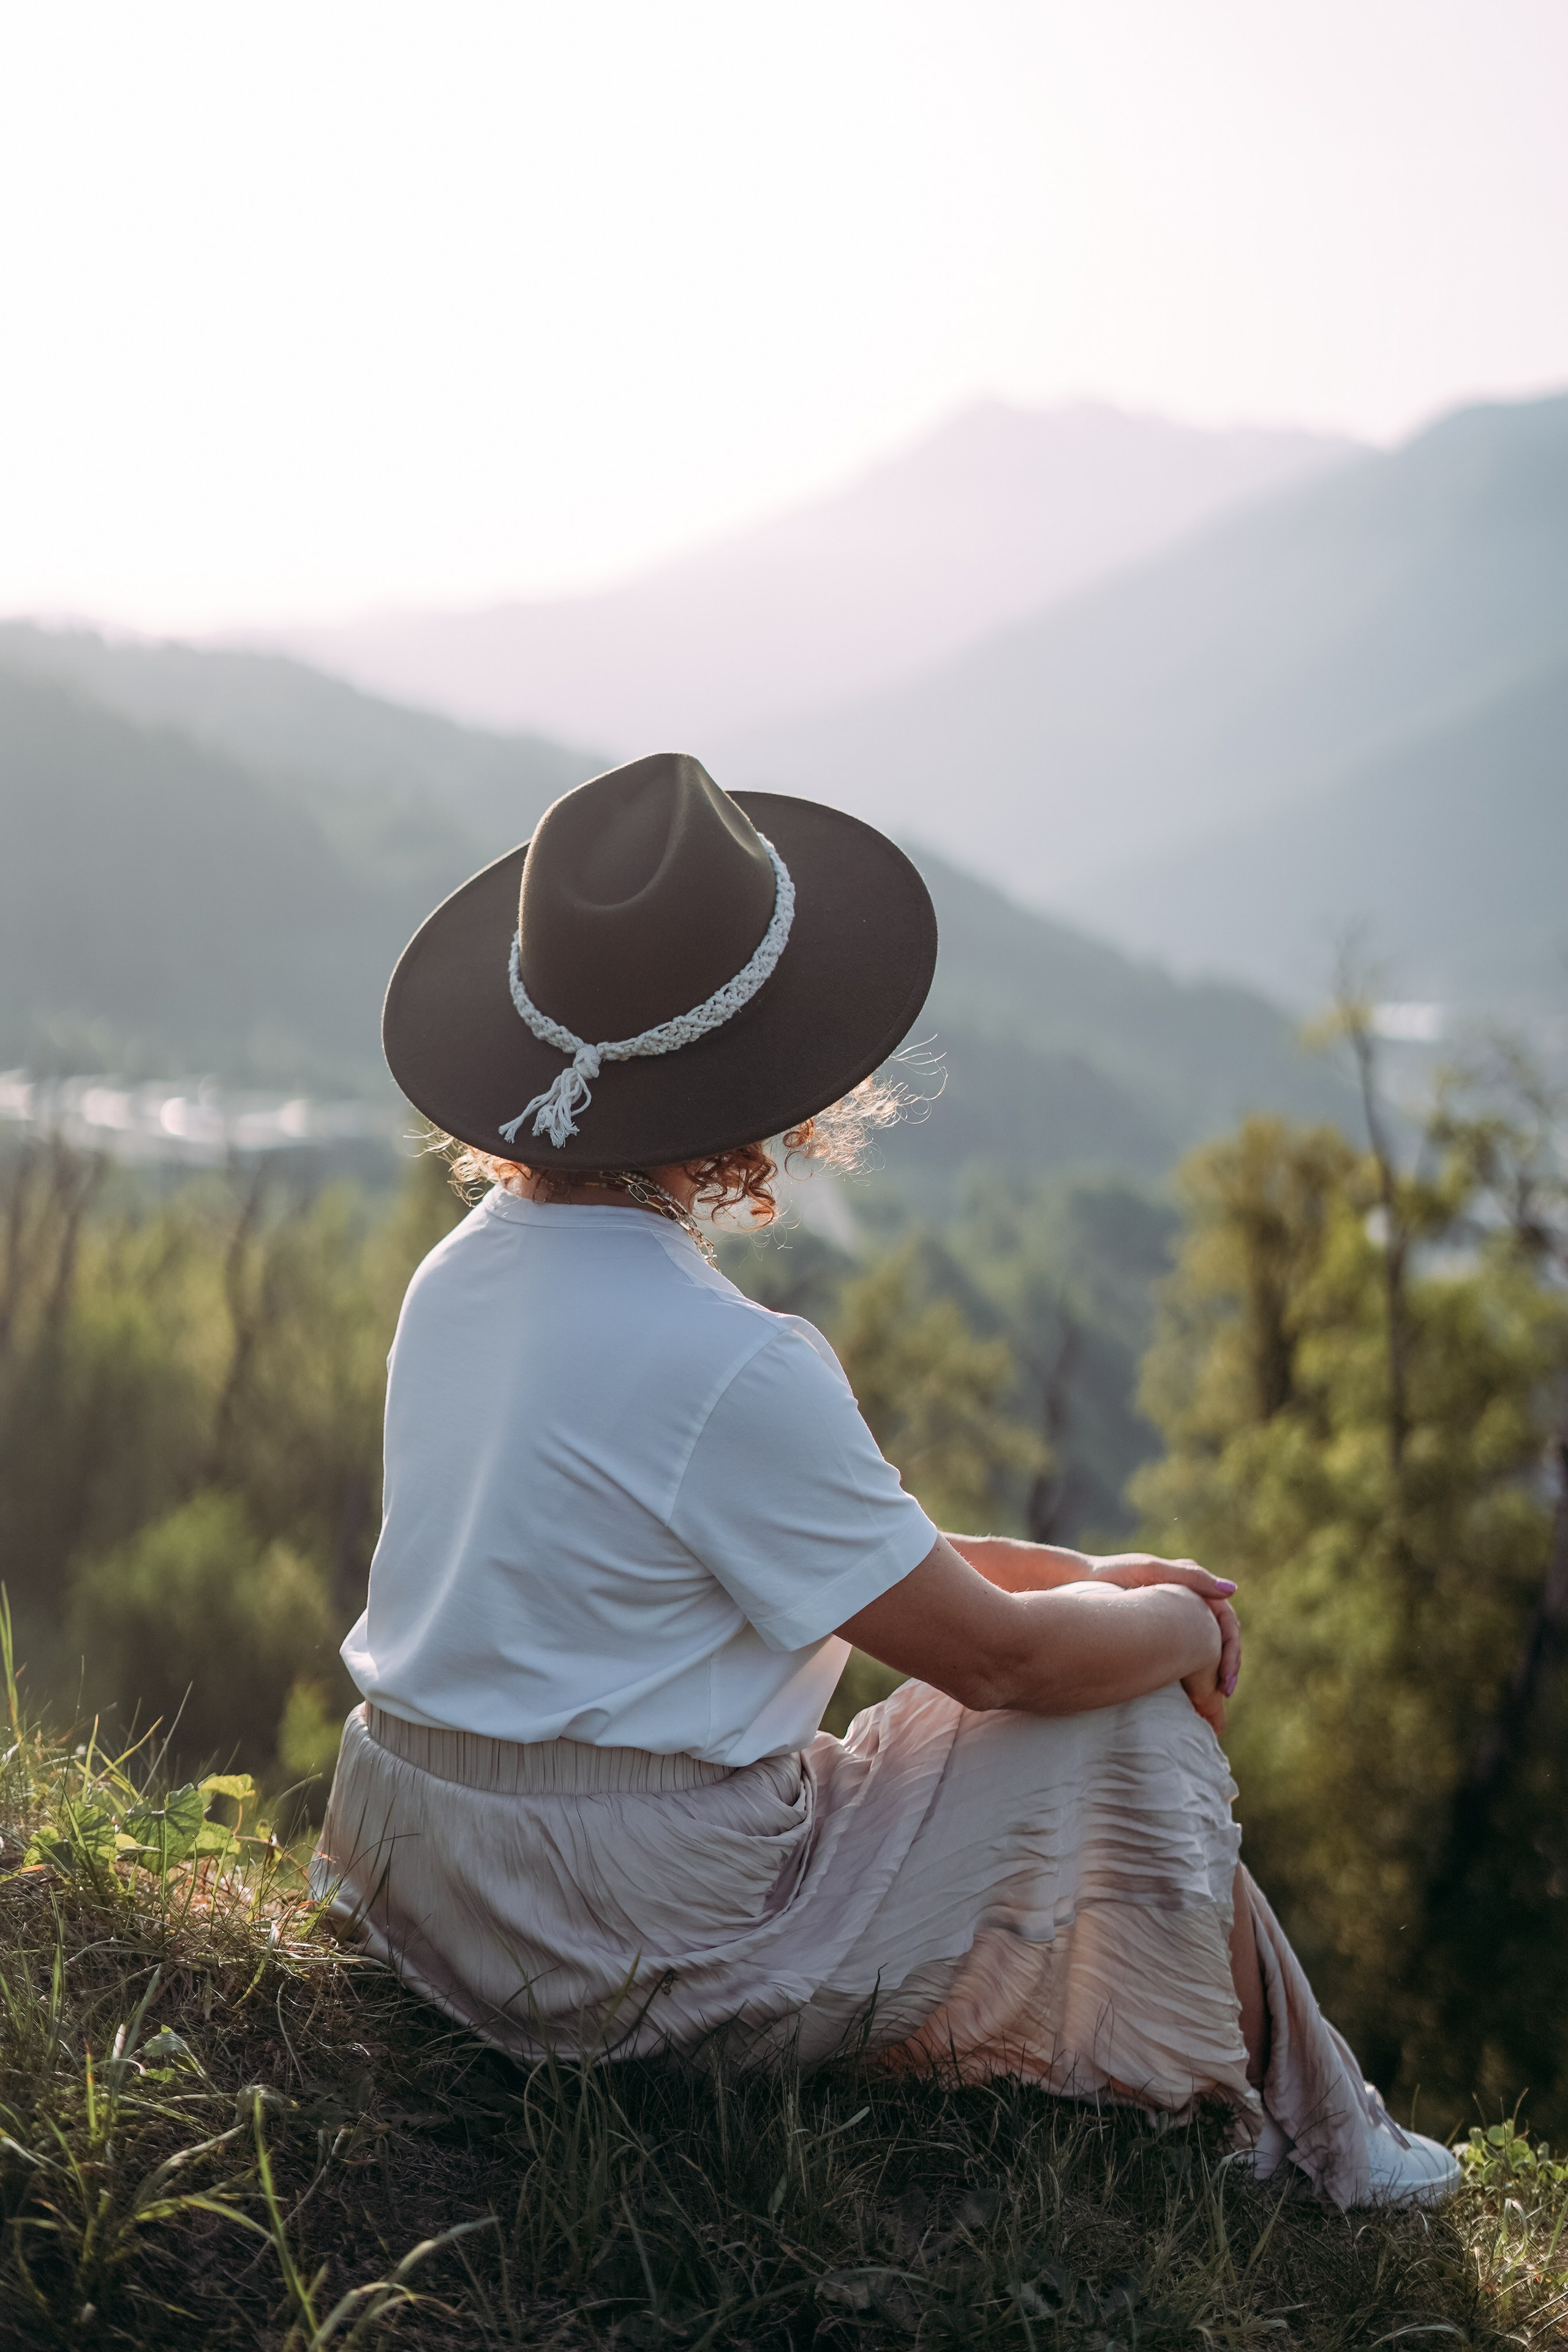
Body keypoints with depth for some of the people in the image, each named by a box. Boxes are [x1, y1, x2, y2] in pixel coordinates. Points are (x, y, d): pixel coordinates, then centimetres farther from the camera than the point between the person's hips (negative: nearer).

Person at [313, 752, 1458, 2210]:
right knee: (1130, 1725, 4)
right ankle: (1311, 2159, 23)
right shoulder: (727, 1365, -25)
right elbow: (994, 1655, -14)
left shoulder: (460, 1274, 4)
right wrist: (1174, 1621, 7)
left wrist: (1087, 1574, 10)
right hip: (630, 1956, -9)